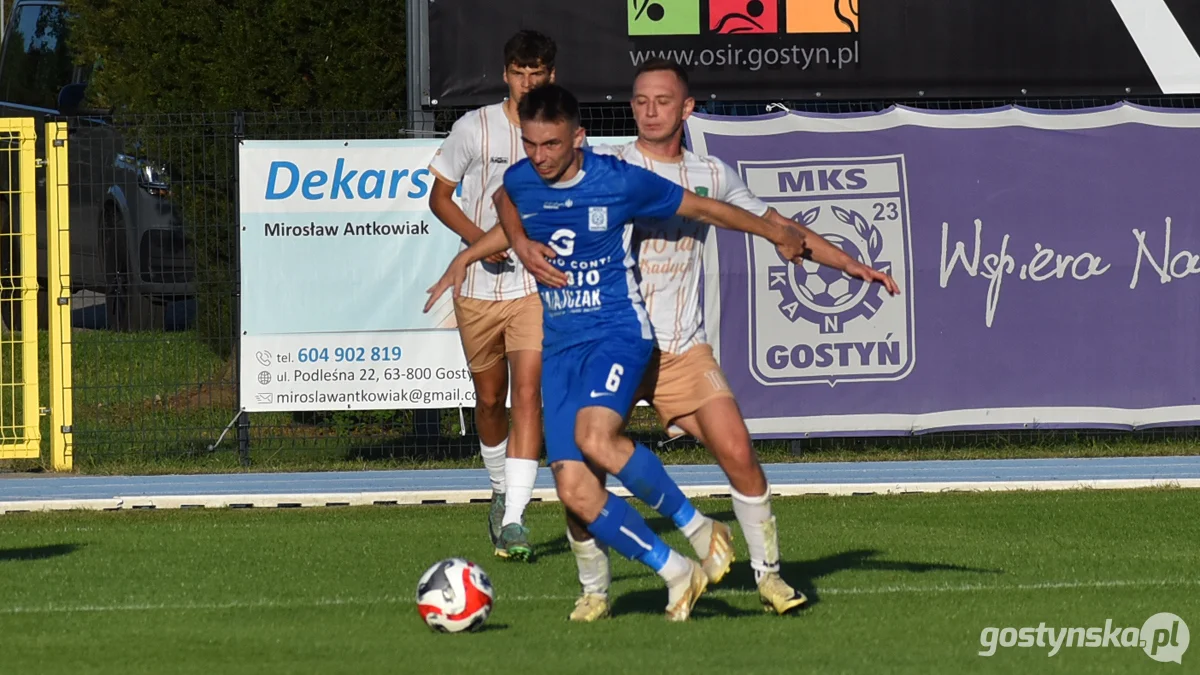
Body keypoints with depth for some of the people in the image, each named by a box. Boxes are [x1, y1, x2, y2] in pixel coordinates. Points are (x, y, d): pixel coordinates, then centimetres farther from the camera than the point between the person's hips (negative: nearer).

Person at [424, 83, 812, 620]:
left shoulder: (619, 182, -11)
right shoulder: (519, 182, 3)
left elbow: (702, 209, 3)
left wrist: (776, 234, 14)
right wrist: (467, 257, 13)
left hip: (617, 331, -5)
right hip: (559, 343, 5)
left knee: (595, 439, -34)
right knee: (574, 490, -9)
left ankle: (696, 526, -15)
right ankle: (676, 574, 3)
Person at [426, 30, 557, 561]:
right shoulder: (475, 128, -2)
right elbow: (439, 197, 3)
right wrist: (476, 237, -13)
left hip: (539, 286, -1)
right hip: (480, 288, 1)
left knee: (527, 394, -16)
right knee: (490, 398, 11)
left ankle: (514, 521, -19)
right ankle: (502, 492, 38)